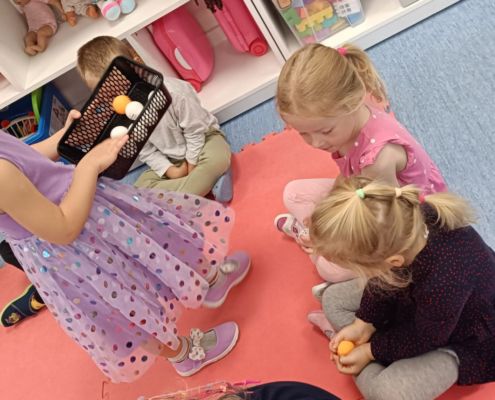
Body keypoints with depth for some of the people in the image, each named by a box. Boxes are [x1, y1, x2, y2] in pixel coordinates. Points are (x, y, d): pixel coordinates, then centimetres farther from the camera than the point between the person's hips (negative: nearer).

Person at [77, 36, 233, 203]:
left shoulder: (173, 92, -31)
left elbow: (195, 131, -18)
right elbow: (145, 150, -6)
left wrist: (191, 166, -14)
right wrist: (169, 170, -16)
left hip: (201, 139, -4)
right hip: (169, 159, 4)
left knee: (219, 157, -37)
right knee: (141, 186, -17)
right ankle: (208, 182, -23)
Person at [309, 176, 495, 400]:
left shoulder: (443, 287, -46)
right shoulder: (404, 219, -29)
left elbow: (422, 338, -23)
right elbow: (385, 277, -8)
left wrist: (370, 350, -10)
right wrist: (364, 323, -10)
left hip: (458, 339, -6)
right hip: (415, 297, 7)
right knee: (333, 298, 4)